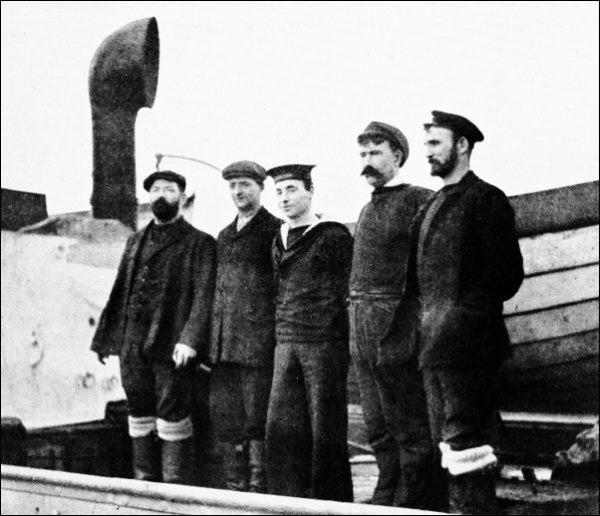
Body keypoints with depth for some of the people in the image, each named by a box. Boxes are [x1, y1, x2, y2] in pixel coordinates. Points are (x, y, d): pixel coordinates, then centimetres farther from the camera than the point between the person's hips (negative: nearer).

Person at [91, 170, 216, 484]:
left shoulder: (200, 243, 1)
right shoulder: (135, 241, 19)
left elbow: (204, 295, -9)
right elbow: (119, 292, 19)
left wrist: (190, 340, -22)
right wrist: (103, 340, 13)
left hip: (172, 349, -5)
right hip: (132, 346, 5)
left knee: (172, 418, -4)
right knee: (139, 417, 10)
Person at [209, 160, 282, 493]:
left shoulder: (274, 230, -2)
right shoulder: (224, 236, 20)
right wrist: (208, 340, 16)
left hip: (258, 339, -7)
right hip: (223, 345, 7)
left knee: (257, 418, -4)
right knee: (225, 416, 8)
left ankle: (259, 488, 3)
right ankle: (236, 487, 17)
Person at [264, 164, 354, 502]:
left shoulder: (334, 236, -4)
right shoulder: (280, 241, 15)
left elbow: (349, 293, -4)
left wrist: (347, 343, -7)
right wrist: (281, 335, 14)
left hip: (325, 343, -6)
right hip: (287, 344, 6)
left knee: (326, 432, -1)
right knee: (282, 428, 2)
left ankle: (332, 502, 8)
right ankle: (290, 501, 10)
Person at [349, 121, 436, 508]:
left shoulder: (419, 201, -4)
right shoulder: (368, 209, 20)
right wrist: (356, 324, 16)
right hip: (362, 327, 8)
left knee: (411, 430, -1)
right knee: (378, 429, 13)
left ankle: (412, 504, 5)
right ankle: (387, 499, 21)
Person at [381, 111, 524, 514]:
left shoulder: (485, 198, -3)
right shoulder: (431, 208, 20)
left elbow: (507, 275, -10)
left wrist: (460, 317, -13)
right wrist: (403, 329, 9)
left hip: (467, 344, -8)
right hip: (436, 345, 8)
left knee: (464, 440, -11)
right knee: (448, 441, 10)